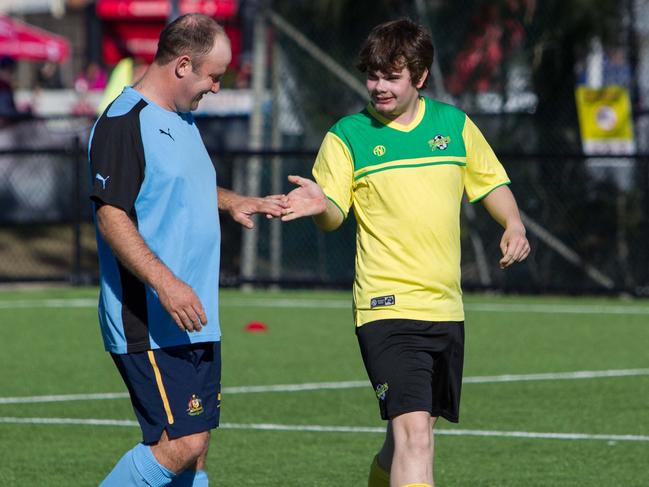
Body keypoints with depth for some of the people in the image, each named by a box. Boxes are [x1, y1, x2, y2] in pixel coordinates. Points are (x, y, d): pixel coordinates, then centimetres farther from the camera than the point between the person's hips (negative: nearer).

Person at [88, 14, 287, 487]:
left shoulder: (183, 120, 17)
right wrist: (164, 281, -30)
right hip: (150, 326, -10)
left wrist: (231, 201, 18)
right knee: (180, 445, -15)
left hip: (196, 322, 10)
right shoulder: (123, 124, -13)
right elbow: (111, 216, -21)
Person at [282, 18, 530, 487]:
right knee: (413, 431, -19)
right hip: (389, 307, -5)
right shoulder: (347, 136, -2)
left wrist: (513, 225, 2)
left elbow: (490, 183, 20)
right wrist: (320, 206, -31)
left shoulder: (454, 124, 8)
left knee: (416, 424, 16)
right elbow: (333, 217, -8)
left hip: (446, 307, 5)